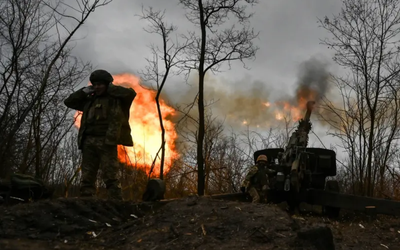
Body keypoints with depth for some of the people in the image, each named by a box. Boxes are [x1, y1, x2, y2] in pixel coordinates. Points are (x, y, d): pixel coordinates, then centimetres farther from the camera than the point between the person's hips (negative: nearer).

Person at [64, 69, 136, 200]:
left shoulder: (116, 98, 8)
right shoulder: (89, 100, 21)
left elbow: (131, 93, -10)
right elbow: (68, 102, 27)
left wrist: (111, 89, 2)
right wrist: (84, 91, 15)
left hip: (107, 142, -5)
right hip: (89, 142, 5)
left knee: (110, 176, -9)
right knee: (87, 176, 1)